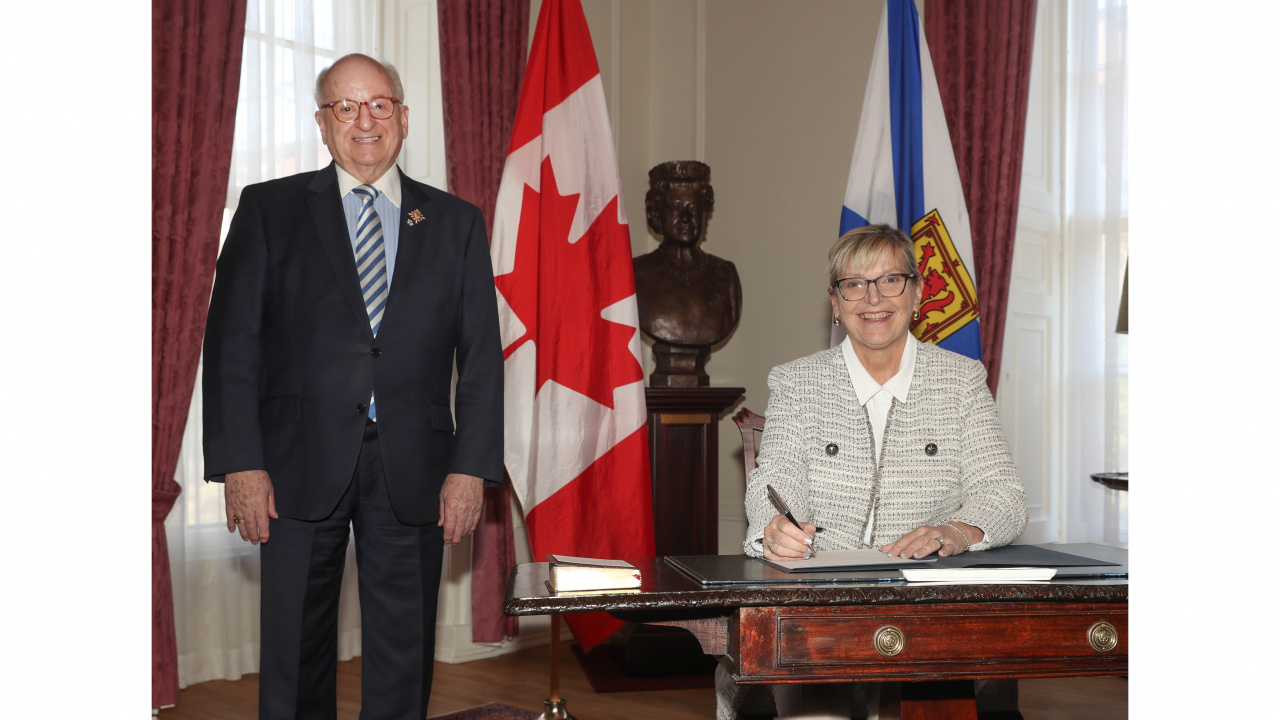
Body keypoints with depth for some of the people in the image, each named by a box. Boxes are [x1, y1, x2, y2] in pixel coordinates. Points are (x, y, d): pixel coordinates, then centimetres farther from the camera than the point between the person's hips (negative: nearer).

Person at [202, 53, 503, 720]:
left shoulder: (456, 222, 9)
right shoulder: (269, 208, 6)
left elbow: (482, 354, 5)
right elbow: (232, 343, 0)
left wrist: (471, 467, -3)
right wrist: (240, 464, -9)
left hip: (413, 473, 1)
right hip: (300, 465, -1)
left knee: (404, 654, 8)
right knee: (294, 651, 8)